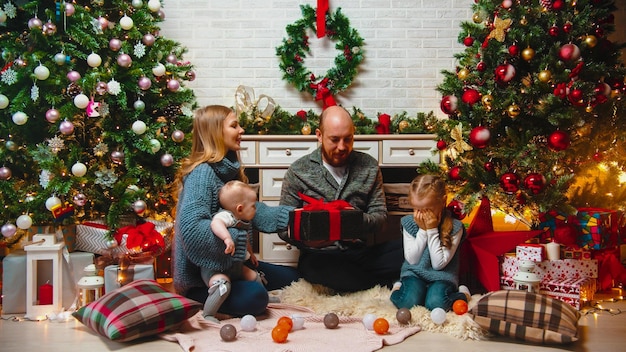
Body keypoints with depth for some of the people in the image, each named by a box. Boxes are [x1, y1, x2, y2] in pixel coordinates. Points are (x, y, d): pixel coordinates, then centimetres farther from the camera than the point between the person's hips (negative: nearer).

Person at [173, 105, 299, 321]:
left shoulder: (229, 170, 9)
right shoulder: (202, 172, -18)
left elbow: (254, 212, 5)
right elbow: (191, 227, -30)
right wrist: (237, 240, -26)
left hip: (228, 264, 10)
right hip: (197, 275, -10)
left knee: (291, 276, 9)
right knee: (255, 297, -33)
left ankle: (221, 288, 2)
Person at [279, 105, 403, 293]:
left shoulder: (369, 166, 7)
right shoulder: (298, 171, 1)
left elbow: (380, 218, 4)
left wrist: (360, 220, -20)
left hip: (362, 253, 1)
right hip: (321, 255, -1)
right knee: (315, 267, -38)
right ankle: (385, 283, -11)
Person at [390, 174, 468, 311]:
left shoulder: (454, 227, -11)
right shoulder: (409, 223, -2)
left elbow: (438, 263, -14)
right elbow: (412, 259, -7)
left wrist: (432, 230, -18)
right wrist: (422, 230, -15)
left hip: (442, 276, -1)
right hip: (414, 274, 1)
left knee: (435, 303, -30)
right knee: (409, 302, -28)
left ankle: (461, 296, -1)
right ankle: (398, 289, 5)